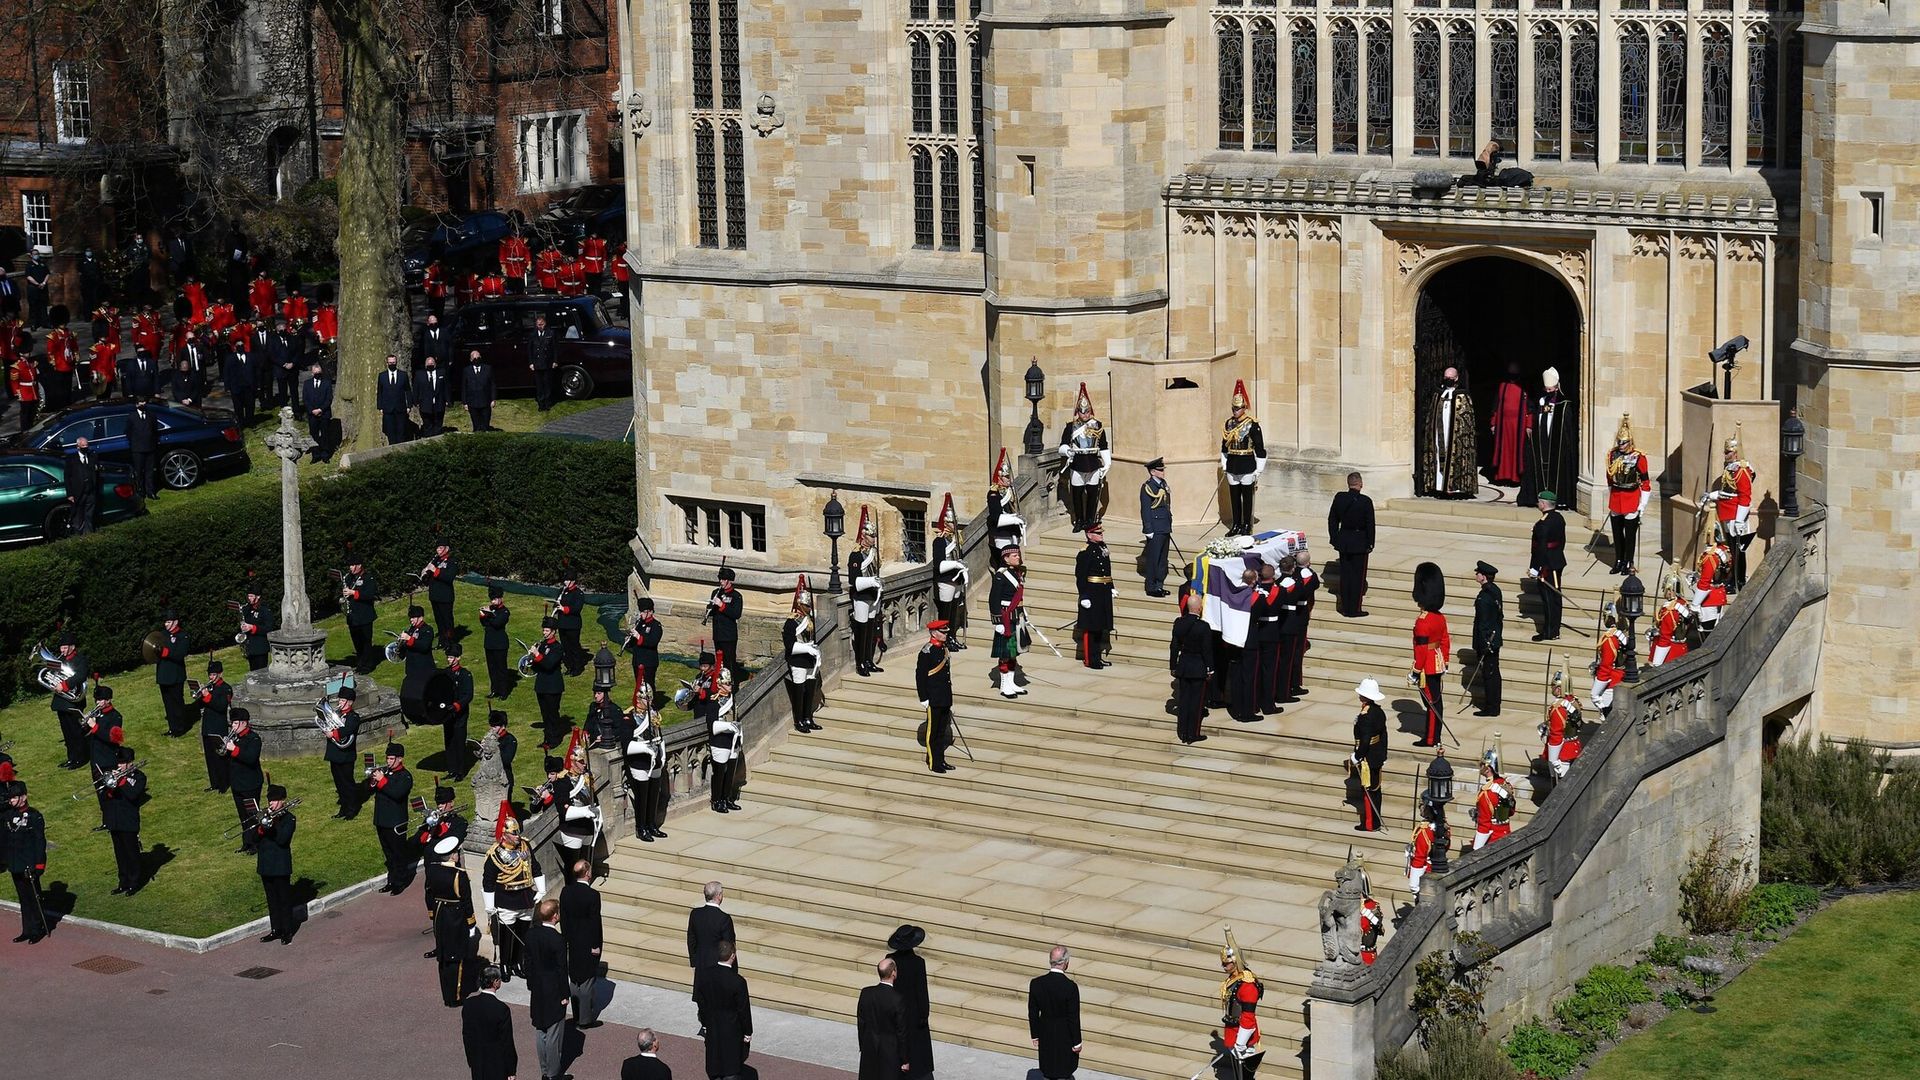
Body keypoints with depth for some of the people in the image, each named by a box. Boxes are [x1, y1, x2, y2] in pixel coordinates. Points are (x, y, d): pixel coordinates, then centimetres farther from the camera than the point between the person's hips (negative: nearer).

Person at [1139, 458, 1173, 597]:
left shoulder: (1163, 484, 12)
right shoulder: (1147, 487, -13)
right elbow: (1145, 511, -14)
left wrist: (1169, 526, 18)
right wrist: (1149, 530, -17)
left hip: (1165, 529, 8)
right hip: (1155, 530, -8)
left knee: (1162, 559, 13)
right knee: (1153, 559, -2)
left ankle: (1159, 585, 22)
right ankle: (1151, 587, 5)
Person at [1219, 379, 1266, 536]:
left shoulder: (1252, 425, -10)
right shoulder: (1229, 423, 6)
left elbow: (1260, 449, -8)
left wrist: (1258, 471, -9)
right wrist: (1224, 465, 13)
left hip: (1247, 466, -5)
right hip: (1232, 467, 5)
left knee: (1247, 497, 3)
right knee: (1234, 497, 9)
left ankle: (1247, 526, 11)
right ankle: (1236, 525, 17)